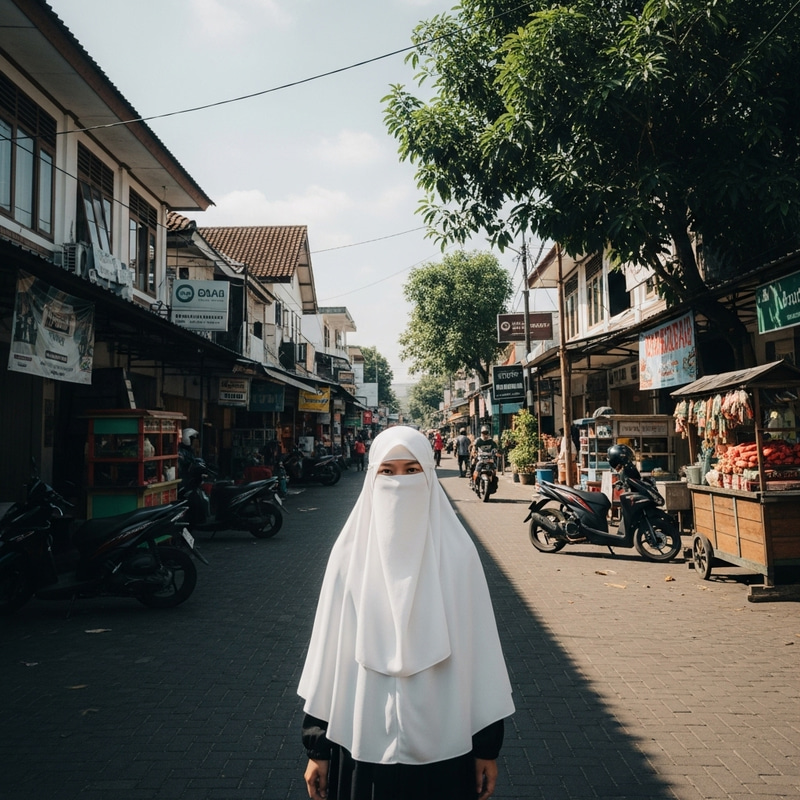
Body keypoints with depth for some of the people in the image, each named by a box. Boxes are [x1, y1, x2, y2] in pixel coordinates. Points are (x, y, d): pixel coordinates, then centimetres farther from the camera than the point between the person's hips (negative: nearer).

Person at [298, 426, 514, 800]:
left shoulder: (456, 552, -8)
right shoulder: (350, 552, -6)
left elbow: (478, 649, -4)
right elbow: (329, 650, -1)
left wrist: (488, 745, 0)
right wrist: (317, 745, 3)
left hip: (442, 744, 0)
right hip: (363, 742, 1)